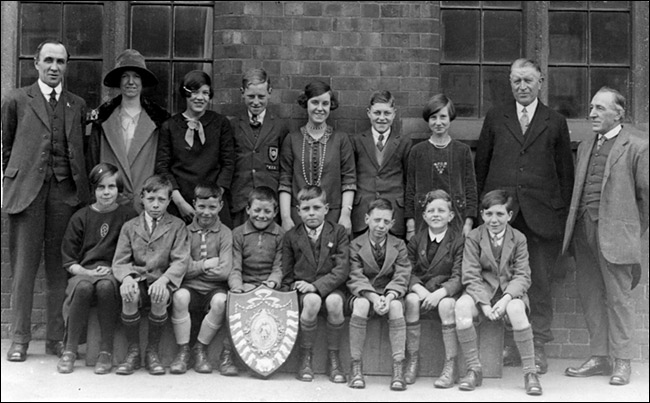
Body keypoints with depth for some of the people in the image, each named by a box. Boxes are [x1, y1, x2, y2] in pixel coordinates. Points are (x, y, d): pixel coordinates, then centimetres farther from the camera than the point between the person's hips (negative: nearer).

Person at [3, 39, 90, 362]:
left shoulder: (78, 105, 16)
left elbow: (81, 151, 14)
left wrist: (82, 187, 5)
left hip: (65, 190, 2)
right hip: (27, 190, -1)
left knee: (60, 266, 3)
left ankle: (57, 338, 10)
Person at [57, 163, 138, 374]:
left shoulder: (128, 216, 6)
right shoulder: (80, 217, 9)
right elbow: (68, 259, 8)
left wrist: (113, 270, -11)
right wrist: (87, 272, -10)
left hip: (114, 273, -1)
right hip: (84, 272, 1)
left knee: (106, 286, -36)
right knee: (83, 287, -34)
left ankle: (106, 351, -25)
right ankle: (70, 350, -22)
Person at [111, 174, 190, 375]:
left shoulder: (177, 226, 8)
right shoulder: (130, 227, 13)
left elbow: (181, 261, -4)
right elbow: (120, 261, 6)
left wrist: (163, 279, -23)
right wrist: (127, 277, -18)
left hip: (162, 280, -1)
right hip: (137, 279, 1)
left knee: (160, 296, -35)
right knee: (129, 295, -33)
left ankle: (152, 352, -14)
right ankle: (133, 352, -14)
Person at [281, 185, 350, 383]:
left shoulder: (338, 232, 2)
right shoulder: (291, 236, 6)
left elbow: (342, 269, -8)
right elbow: (286, 273, 12)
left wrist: (316, 285, -19)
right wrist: (290, 292, -7)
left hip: (331, 286, 0)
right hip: (302, 289, 0)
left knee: (334, 302, -35)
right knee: (312, 301, -35)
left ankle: (333, 358, -16)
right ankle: (305, 357, -15)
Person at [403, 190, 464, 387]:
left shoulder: (459, 240, -2)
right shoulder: (416, 240, 8)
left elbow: (458, 277, -9)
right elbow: (409, 272, 2)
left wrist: (440, 293, -27)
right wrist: (419, 289, -20)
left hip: (446, 291, -2)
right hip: (421, 290, 2)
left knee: (446, 305, -35)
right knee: (411, 300, -31)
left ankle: (451, 367, -27)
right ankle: (412, 360, -20)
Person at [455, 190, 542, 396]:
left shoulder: (518, 238, 1)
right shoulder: (473, 237, 0)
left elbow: (522, 276, -4)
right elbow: (471, 276, -6)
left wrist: (506, 299, -23)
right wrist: (484, 304, -21)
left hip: (510, 292, -1)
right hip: (482, 291, 1)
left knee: (516, 309, -36)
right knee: (462, 305, -32)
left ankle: (530, 371, -21)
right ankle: (474, 369, -18)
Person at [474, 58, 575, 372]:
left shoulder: (555, 123, 10)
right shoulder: (495, 118, 12)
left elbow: (566, 173, 9)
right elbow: (480, 165, 12)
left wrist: (562, 213, 2)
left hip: (541, 215, 0)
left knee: (540, 283, 3)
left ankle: (538, 347, 12)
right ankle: (507, 345, 12)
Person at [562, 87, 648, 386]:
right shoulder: (585, 147, 18)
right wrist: (574, 224, 11)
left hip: (613, 233, -6)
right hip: (583, 229, 6)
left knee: (618, 297, -1)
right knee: (590, 295, 9)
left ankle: (622, 361, 9)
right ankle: (599, 358, 18)